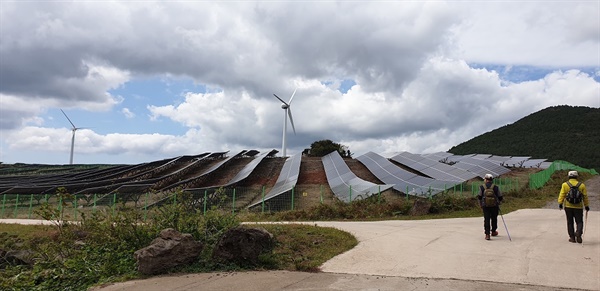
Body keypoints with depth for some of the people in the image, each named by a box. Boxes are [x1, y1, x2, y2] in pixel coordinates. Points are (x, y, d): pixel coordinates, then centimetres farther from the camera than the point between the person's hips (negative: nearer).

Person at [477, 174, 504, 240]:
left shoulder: (482, 187, -4)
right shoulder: (496, 187, -3)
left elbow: (479, 197, -1)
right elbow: (500, 197, 2)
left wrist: (481, 204, 17)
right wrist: (498, 201, 23)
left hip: (485, 206, -1)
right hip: (494, 206, 1)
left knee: (487, 219, 2)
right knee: (494, 219, 18)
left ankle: (487, 234, -4)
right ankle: (493, 232, 34)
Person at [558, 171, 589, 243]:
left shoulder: (565, 185, -2)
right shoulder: (581, 185, 1)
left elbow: (562, 195, -8)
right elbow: (585, 197, 5)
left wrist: (560, 203, -7)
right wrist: (586, 206, 12)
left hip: (568, 206, 0)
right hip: (578, 207, 0)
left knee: (570, 222, 9)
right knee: (579, 222, 9)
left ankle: (572, 237, 11)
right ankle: (578, 233, -15)